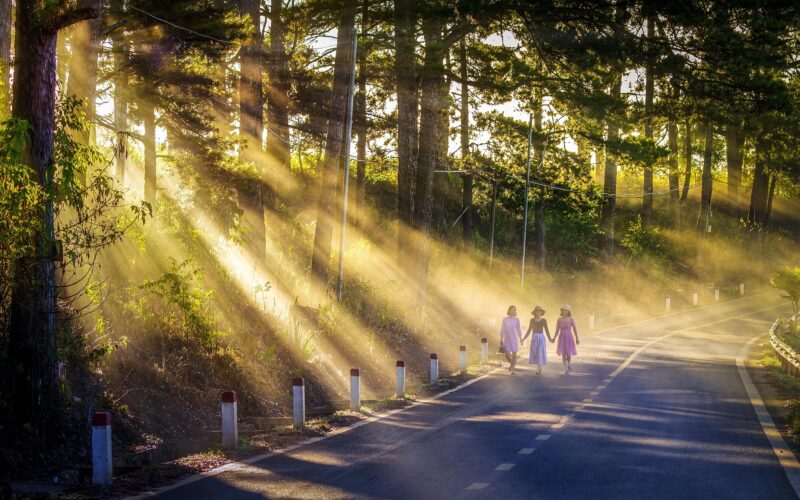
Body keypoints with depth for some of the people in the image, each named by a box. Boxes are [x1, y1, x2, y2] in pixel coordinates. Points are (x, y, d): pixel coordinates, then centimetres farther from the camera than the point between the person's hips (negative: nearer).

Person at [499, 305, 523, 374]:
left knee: (514, 354, -6)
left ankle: (512, 370, 1)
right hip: (507, 339, 0)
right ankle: (511, 363, 27)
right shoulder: (505, 319, -1)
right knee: (507, 355, -4)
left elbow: (518, 330, 7)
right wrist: (501, 339, 0)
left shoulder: (517, 319, 0)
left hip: (514, 339, 0)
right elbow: (502, 329, 3)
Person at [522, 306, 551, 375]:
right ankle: (540, 368, 20)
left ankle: (538, 370, -10)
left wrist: (549, 338, -13)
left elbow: (546, 330, 1)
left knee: (541, 353, -9)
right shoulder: (532, 320, 6)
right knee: (535, 354, 4)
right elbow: (529, 330, 10)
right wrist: (524, 338, 3)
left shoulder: (544, 320, 1)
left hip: (541, 338, -2)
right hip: (534, 338, 2)